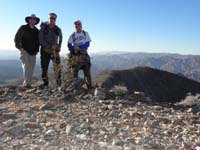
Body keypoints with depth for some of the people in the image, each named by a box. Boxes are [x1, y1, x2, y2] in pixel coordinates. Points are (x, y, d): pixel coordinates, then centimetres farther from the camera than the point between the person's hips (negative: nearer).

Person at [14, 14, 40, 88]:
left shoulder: (37, 31, 13)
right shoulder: (23, 28, -1)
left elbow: (38, 41, 21)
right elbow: (16, 38, -2)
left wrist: (37, 50, 11)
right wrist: (20, 47, -10)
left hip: (33, 53, 5)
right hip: (24, 51, -5)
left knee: (31, 69, 2)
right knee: (26, 66, -19)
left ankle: (28, 84, 8)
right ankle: (26, 83, -20)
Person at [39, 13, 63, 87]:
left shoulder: (58, 29, 4)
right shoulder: (43, 28, -4)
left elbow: (60, 37, 23)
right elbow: (40, 40, -9)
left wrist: (59, 46, 10)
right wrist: (50, 46, -17)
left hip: (54, 50, 1)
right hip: (45, 50, -1)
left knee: (57, 66, -14)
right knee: (44, 68, 2)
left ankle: (59, 83, -7)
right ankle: (45, 84, 14)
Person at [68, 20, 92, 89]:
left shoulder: (85, 33, 8)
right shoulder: (72, 35, 10)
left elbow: (87, 44, -2)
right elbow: (69, 45, 2)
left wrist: (79, 47, -16)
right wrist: (74, 48, -18)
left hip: (84, 55, -1)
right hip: (75, 55, 1)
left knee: (87, 72, -3)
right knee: (74, 72, -2)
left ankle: (89, 87, 2)